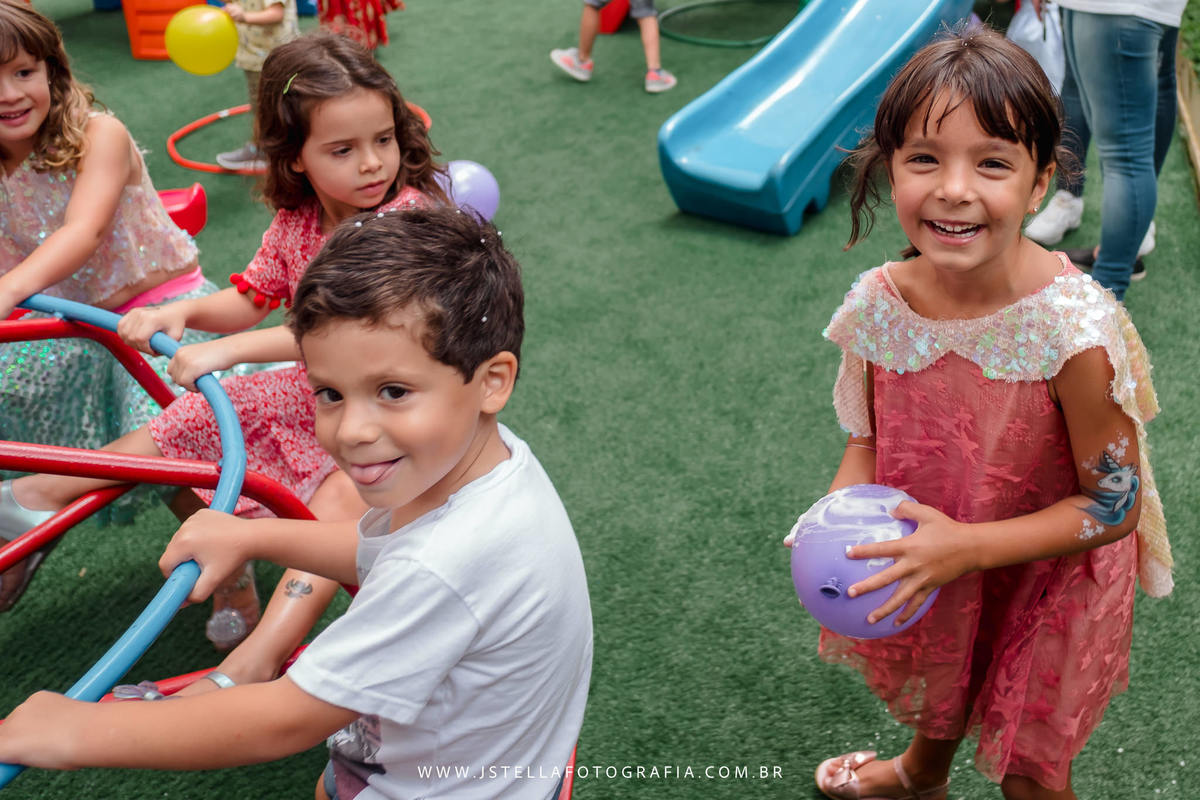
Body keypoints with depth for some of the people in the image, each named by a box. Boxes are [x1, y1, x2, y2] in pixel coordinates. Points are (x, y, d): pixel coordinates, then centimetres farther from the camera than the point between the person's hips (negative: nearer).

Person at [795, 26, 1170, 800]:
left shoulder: (1074, 328, -33)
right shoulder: (878, 306, -19)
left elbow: (1115, 506, -23)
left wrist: (965, 545, -31)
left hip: (1039, 585, -4)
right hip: (922, 576, 4)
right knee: (937, 695, 34)